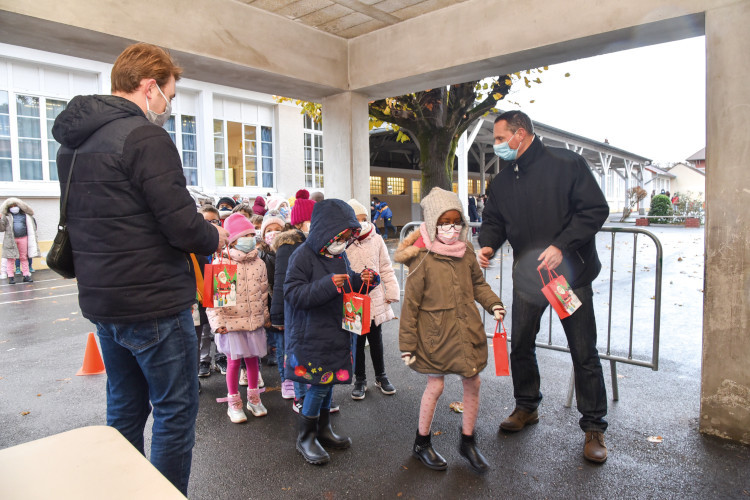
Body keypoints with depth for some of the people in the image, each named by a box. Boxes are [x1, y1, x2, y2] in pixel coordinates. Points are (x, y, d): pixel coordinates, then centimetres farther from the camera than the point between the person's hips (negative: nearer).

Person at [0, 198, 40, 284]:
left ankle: (26, 275, 12)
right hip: (11, 240, -2)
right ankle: (11, 276, 5)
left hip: (23, 238, 2)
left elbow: (31, 226, 16)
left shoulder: (25, 215, 8)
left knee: (24, 257, 7)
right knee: (11, 258, 0)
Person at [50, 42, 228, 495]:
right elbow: (182, 225, -23)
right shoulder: (145, 137, -17)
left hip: (102, 302, 9)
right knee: (176, 412, 6)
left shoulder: (72, 143, 12)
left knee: (125, 410, 21)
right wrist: (213, 238, -1)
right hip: (154, 305, -9)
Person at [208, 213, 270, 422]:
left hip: (254, 321, 3)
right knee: (234, 361, 7)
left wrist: (265, 316, 14)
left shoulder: (259, 264, 3)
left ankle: (253, 398, 32)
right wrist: (217, 322, -13)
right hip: (231, 322, -3)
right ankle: (233, 402, 24)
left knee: (253, 359, 13)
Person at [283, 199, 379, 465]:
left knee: (328, 380, 16)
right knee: (320, 382, -3)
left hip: (336, 329, 7)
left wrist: (362, 279, -2)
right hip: (311, 332, -7)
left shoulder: (340, 255, 6)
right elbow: (292, 293, -23)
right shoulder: (304, 255, -16)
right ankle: (305, 436, 18)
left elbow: (349, 282, 20)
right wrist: (328, 284, -32)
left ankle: (323, 429, 34)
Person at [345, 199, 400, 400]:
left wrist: (392, 292, 3)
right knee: (357, 342, 10)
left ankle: (381, 376, 34)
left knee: (376, 340, 17)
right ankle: (360, 380, 27)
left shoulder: (376, 240, 0)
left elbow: (386, 268, 5)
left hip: (375, 300, 2)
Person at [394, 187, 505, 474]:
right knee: (435, 386, 6)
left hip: (467, 331, 5)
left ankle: (468, 441, 33)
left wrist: (493, 304, -3)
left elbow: (478, 284, 15)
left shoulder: (466, 252, 0)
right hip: (435, 334, -5)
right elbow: (410, 305, -11)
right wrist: (407, 345, -9)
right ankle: (422, 442, 31)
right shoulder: (422, 259, -15)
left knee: (472, 382, 11)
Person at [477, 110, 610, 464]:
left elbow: (595, 209, -13)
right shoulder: (502, 182, 9)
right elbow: (494, 221, 14)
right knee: (521, 345, 13)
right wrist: (487, 245, -9)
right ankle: (526, 407, 34)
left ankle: (594, 427, 19)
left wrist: (561, 246, -23)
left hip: (570, 273, -5)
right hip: (526, 275, 6)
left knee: (584, 352, 3)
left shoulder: (566, 164, -9)